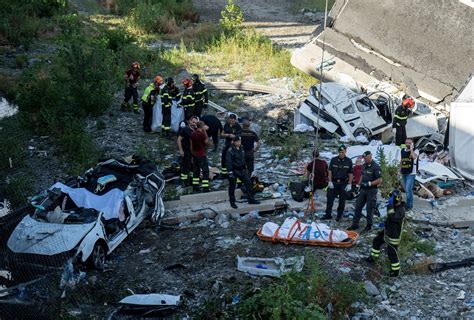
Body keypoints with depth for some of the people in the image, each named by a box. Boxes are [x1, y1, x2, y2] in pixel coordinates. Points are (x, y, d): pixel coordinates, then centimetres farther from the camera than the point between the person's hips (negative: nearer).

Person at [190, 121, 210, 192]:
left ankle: (195, 187, 16)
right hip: (202, 155, -7)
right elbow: (207, 142, -2)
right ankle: (205, 188, -4)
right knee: (205, 171, -1)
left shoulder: (192, 134, 5)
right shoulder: (202, 134, -16)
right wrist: (205, 132, -2)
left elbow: (191, 145, 11)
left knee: (196, 171, 14)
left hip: (195, 155, 7)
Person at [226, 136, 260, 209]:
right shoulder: (230, 151, -15)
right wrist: (230, 172, -21)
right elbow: (228, 162, -18)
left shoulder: (241, 149, 7)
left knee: (248, 183, 5)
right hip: (234, 171, -7)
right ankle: (232, 203, 16)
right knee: (232, 187, 4)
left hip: (242, 170, 7)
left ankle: (251, 199, 15)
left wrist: (245, 168, 22)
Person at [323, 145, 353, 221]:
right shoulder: (333, 160, 3)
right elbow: (330, 171, 5)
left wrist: (349, 184, -5)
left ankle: (339, 215, 16)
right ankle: (328, 214, 9)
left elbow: (350, 174, 2)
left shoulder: (349, 161, 1)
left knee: (342, 200, 5)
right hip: (333, 182, 1)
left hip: (343, 183, -1)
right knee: (330, 199, 0)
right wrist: (330, 181, -3)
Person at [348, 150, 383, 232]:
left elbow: (379, 180, -15)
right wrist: (358, 185, 15)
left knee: (370, 208, 1)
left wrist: (369, 183, -21)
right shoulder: (364, 165, 11)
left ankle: (369, 226, 13)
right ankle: (355, 224, 13)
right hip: (363, 189, 7)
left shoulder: (375, 167, -13)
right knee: (358, 207, 7)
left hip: (371, 190, -7)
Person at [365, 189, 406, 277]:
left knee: (391, 252, -4)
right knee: (376, 241, 21)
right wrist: (384, 224, 12)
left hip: (394, 235, -10)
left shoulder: (401, 210, -26)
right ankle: (373, 258, 38)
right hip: (387, 232, 10)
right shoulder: (394, 206, 4)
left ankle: (395, 270, 10)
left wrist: (390, 206, -43)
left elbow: (392, 217, -42)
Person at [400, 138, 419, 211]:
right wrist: (400, 169, 17)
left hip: (411, 173, -7)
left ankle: (409, 205, -3)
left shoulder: (415, 150, -8)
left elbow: (414, 157, -30)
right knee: (406, 189, 14)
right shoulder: (403, 150, 11)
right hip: (404, 173, 7)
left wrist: (411, 149, -22)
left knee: (408, 189, -12)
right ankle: (410, 204, 28)